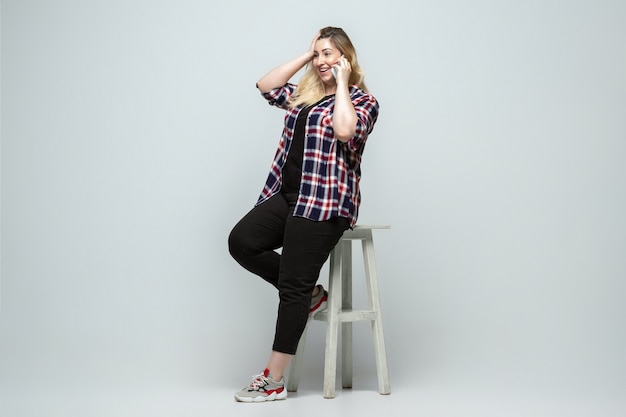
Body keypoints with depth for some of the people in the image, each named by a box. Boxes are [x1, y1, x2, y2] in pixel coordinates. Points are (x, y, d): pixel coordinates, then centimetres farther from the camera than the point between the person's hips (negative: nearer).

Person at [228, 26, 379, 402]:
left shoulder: (363, 100, 0)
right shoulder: (305, 95, 20)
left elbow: (344, 130, -21)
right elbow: (266, 86, 13)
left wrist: (342, 82, -10)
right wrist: (305, 56, 12)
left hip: (326, 201, -8)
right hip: (287, 193, 8)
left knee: (293, 285, -10)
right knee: (242, 242, -11)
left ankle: (274, 381, -5)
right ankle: (310, 294, 7)